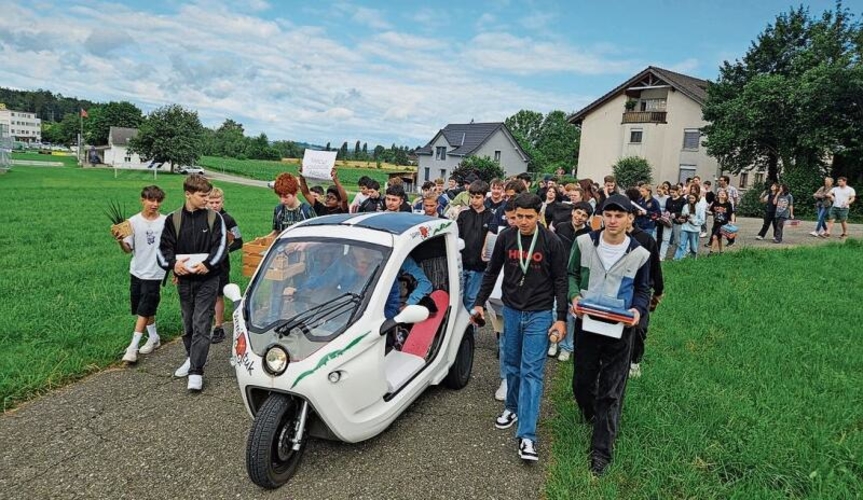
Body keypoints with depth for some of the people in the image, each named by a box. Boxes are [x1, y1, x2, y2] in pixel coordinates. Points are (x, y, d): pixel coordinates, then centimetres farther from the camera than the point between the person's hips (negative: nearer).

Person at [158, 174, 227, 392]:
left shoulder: (214, 218, -3)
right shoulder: (173, 219, 3)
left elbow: (221, 245, -9)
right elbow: (164, 247, 1)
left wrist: (208, 264, -23)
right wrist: (173, 263, -18)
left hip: (207, 280, -3)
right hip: (184, 280, 3)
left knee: (201, 325, -6)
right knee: (188, 324, 16)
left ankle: (196, 371, -3)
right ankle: (192, 359, 36)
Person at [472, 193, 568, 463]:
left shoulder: (551, 242, -10)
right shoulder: (505, 238, -3)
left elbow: (560, 281, -4)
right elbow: (491, 272, 8)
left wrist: (561, 318, -8)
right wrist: (479, 303, 8)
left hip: (539, 314, -3)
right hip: (511, 311, 3)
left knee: (531, 371, -5)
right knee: (512, 364, 15)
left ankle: (527, 436, -5)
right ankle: (512, 408, 38)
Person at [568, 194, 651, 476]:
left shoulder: (640, 254, -5)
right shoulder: (584, 243, -5)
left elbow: (643, 290, 7)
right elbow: (571, 274, 6)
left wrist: (638, 310, -13)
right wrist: (574, 297, -13)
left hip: (620, 329, -1)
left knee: (611, 391, 3)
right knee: (582, 381, 15)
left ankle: (601, 451, 13)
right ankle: (591, 416, 48)